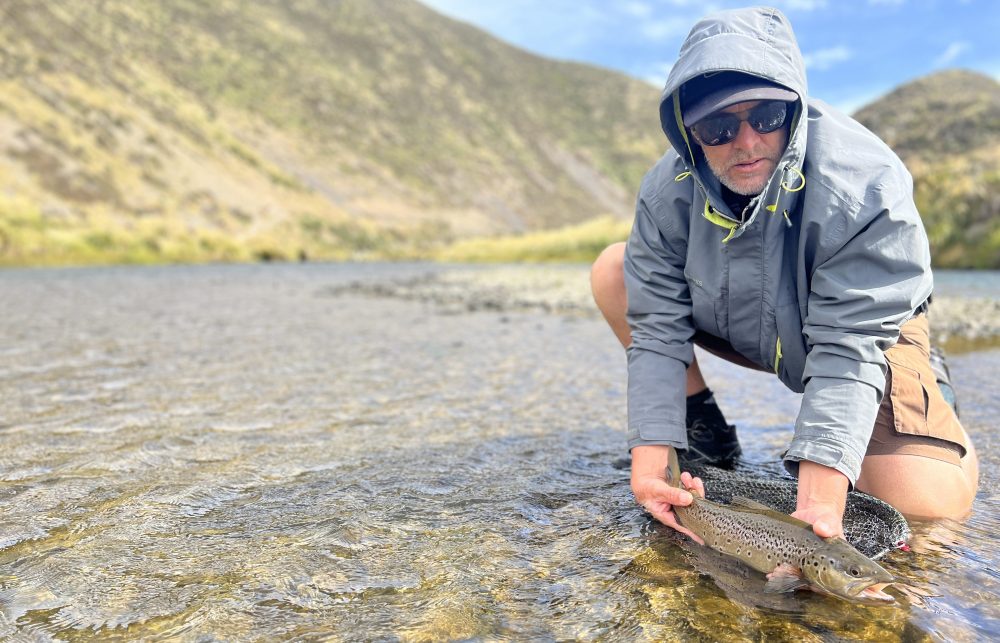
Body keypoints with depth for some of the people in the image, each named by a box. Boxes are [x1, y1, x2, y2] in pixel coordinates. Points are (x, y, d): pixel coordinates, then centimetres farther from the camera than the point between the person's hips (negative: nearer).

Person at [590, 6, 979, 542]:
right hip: (733, 327, 4)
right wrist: (650, 457, -31)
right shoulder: (668, 191, -22)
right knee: (613, 272, -13)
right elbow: (658, 329, -21)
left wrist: (819, 495, -43)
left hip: (869, 330, -3)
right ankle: (706, 432, 0)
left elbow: (849, 345, -34)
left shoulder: (867, 187, -32)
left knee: (931, 500, -25)